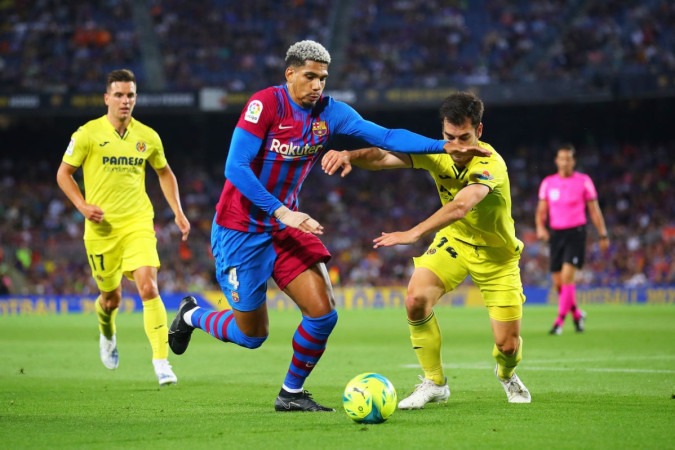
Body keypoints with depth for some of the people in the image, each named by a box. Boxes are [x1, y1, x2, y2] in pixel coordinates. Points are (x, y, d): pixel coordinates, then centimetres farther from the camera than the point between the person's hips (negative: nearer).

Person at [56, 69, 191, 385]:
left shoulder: (148, 137, 4)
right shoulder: (88, 133, -4)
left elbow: (165, 173, 19)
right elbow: (63, 174, 3)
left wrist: (178, 212, 10)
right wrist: (83, 206, -12)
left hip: (138, 225, 1)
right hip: (102, 228, -1)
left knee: (148, 288, -18)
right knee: (111, 297, 11)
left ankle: (161, 361, -17)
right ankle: (107, 335, 48)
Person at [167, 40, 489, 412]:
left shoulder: (329, 112, -3)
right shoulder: (266, 103, -18)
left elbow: (385, 136, -8)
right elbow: (235, 167, -24)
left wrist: (445, 146, -20)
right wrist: (282, 212, -29)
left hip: (286, 227, 5)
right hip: (241, 230, -5)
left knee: (323, 313, -9)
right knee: (252, 334, 4)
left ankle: (291, 394, 11)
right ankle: (191, 316, 33)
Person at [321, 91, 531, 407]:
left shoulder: (490, 164, -33)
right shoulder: (437, 153, -16)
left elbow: (460, 206, -49)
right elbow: (383, 156, -21)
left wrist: (414, 233, -62)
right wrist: (350, 155, -43)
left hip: (496, 253, -4)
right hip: (454, 240, 4)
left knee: (507, 344, -6)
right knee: (416, 298, -23)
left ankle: (507, 375, 34)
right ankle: (434, 383, -4)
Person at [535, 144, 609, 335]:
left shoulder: (584, 181, -1)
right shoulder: (548, 183, 7)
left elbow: (594, 210, 4)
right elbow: (541, 210, 9)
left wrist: (603, 235, 3)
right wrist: (540, 227, -11)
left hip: (576, 233, -4)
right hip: (556, 233, 4)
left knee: (567, 276, -18)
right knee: (557, 282, 5)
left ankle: (560, 321, -15)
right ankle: (577, 314, 29)